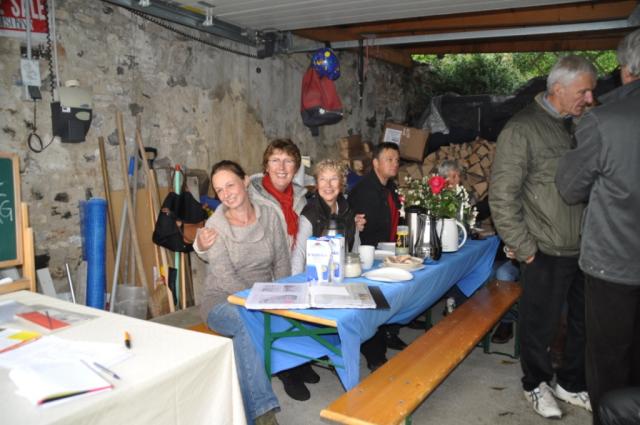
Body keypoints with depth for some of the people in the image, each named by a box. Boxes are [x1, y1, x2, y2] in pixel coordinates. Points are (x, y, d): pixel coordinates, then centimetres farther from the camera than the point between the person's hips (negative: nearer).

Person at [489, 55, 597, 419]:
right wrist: (522, 246, -11)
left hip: (586, 249, 6)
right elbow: (503, 194, -13)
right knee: (541, 326, 9)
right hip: (547, 253, -6)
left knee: (588, 323, 15)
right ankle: (537, 384, 32)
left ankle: (572, 384, 37)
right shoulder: (523, 128, -10)